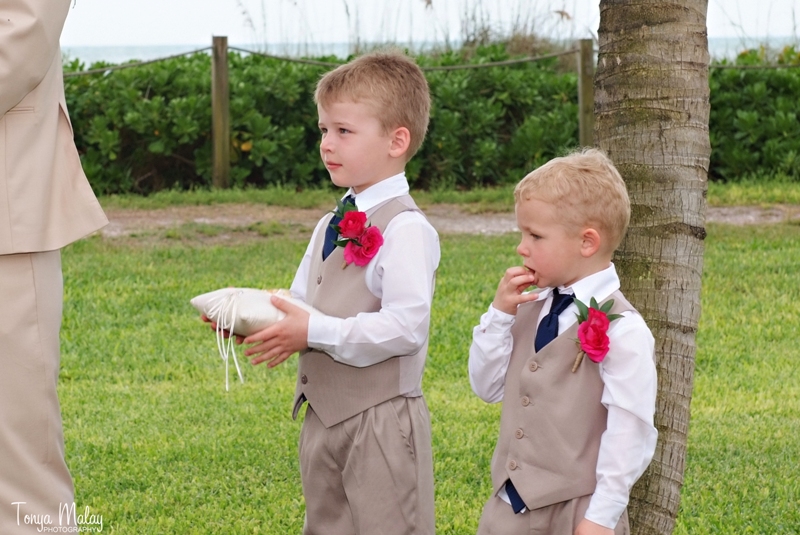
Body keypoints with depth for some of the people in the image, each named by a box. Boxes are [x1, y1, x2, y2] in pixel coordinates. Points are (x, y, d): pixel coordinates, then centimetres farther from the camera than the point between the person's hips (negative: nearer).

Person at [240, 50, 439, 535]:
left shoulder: (406, 230, -15)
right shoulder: (330, 227, 12)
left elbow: (405, 326, -23)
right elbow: (302, 306, 15)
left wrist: (315, 332, -24)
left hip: (380, 418, -9)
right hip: (324, 416, 9)